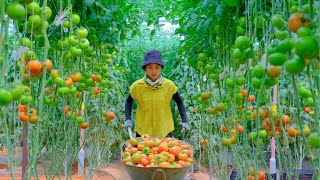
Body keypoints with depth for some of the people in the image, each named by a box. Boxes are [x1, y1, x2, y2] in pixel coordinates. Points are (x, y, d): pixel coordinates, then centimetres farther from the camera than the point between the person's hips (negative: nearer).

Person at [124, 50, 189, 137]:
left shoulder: (169, 85, -6)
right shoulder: (137, 86, -6)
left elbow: (179, 102, 8)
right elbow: (129, 101, 10)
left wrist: (184, 121, 0)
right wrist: (128, 119, -2)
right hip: (142, 132, 0)